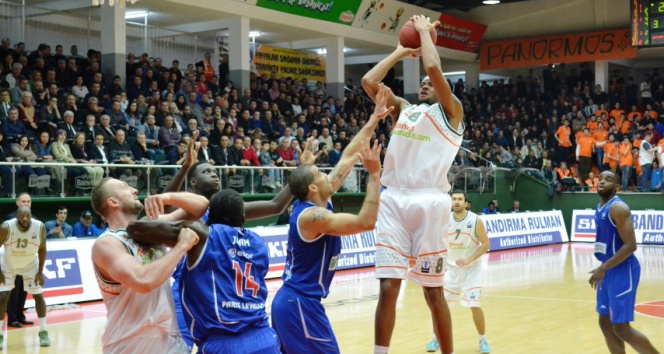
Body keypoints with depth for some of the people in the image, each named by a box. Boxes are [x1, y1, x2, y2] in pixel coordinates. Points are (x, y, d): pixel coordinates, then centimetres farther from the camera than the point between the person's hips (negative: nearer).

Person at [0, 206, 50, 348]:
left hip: (30, 265, 1)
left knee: (38, 296, 0)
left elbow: (42, 249, -10)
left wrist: (40, 271, -10)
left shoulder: (40, 227, -26)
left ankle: (43, 332, 13)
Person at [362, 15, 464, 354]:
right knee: (388, 287, 1)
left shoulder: (450, 111, 6)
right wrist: (400, 51, 19)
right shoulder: (404, 109, 21)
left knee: (433, 290, 2)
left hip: (428, 202, -4)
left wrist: (425, 31, 5)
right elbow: (369, 81, 12)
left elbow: (434, 67, -10)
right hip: (394, 200, 4)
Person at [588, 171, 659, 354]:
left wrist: (603, 268, -25)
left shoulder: (618, 208, -17)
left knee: (621, 328, -7)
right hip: (609, 271, 9)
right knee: (605, 323, 12)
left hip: (622, 270, -9)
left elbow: (630, 245, -24)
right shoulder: (600, 208, 12)